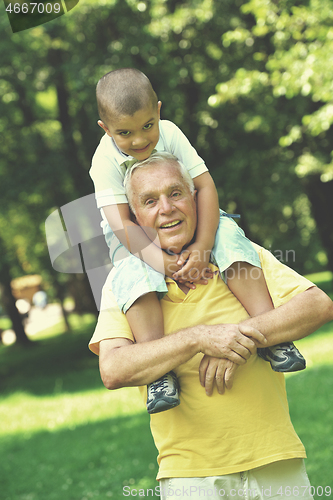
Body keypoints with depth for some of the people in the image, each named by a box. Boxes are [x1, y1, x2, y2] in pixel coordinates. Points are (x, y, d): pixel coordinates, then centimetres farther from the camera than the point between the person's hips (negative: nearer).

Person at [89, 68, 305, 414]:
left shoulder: (170, 134, -15)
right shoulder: (106, 160, -21)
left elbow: (205, 186, -17)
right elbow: (120, 222, -27)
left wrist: (202, 246, -29)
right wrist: (162, 262, -39)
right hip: (135, 236, -2)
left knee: (229, 234, -27)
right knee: (133, 274, -35)